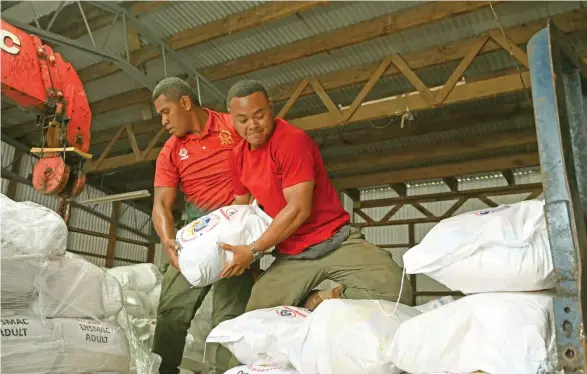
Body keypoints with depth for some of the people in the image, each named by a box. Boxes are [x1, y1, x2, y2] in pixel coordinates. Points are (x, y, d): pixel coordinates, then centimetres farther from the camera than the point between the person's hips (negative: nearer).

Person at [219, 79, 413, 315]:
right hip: (290, 256, 5)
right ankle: (312, 303, 7)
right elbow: (240, 204, 21)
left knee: (396, 290, -25)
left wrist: (253, 251, -15)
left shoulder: (292, 140, -17)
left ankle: (325, 301, -4)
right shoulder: (238, 156, 7)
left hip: (334, 241, -5)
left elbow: (298, 210, -20)